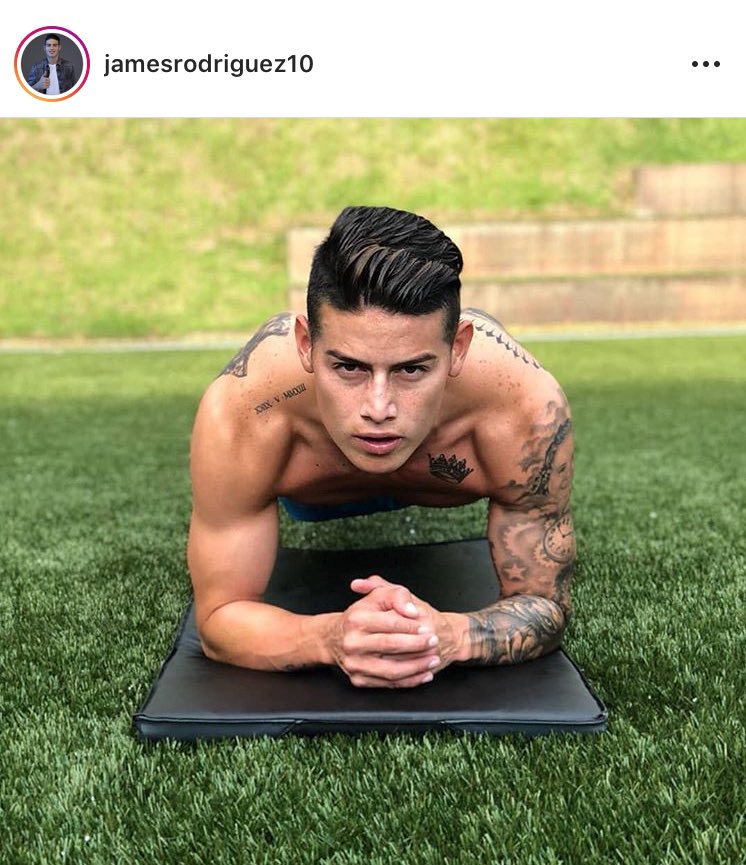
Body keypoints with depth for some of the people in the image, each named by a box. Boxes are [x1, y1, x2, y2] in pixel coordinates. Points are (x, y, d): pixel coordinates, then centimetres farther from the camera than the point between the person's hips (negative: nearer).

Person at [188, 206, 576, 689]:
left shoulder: (527, 410, -46)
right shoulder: (240, 415, -46)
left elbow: (544, 605, -32)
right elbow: (219, 616, -34)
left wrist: (450, 635, -56)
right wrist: (331, 637, -57)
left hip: (447, 469, 1)